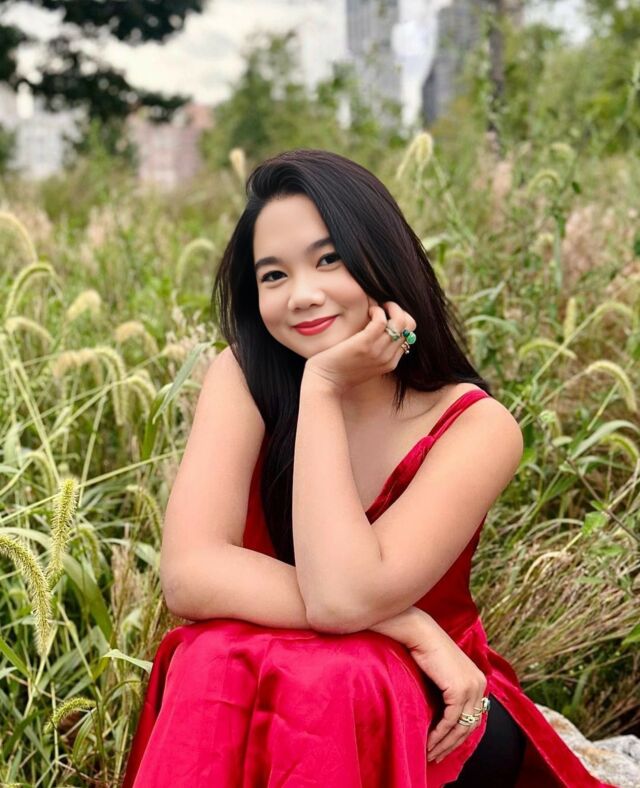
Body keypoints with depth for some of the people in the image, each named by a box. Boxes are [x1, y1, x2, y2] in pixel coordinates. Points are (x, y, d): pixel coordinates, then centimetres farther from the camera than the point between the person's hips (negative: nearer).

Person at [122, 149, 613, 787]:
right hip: (253, 701, 2)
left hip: (428, 713, -1)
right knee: (216, 657, -33)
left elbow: (345, 596, -32)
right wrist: (407, 625, -27)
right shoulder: (243, 379, -11)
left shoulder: (477, 427, -18)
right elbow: (189, 575, -25)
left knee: (331, 679, -35)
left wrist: (322, 386, -26)